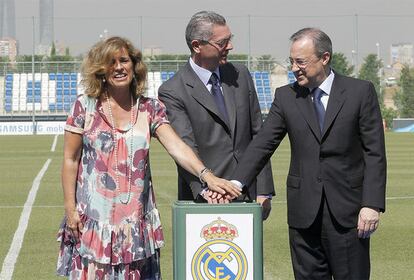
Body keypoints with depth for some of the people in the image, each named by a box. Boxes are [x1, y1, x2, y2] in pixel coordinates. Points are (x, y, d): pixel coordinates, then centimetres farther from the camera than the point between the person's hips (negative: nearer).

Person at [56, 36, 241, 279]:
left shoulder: (150, 109, 4)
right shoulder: (85, 107, 0)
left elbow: (176, 146, -9)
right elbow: (71, 160, 2)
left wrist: (206, 175, -26)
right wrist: (70, 208, -3)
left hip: (136, 220, 2)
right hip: (93, 219, -2)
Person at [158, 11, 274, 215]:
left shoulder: (240, 75, 9)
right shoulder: (172, 91, -7)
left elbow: (257, 135, 11)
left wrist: (263, 191, 6)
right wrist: (204, 189, -34)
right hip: (204, 200, -4)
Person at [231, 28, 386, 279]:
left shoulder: (360, 92, -1)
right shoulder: (286, 97, 7)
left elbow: (374, 153, -2)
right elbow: (262, 145, 1)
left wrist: (372, 204, -10)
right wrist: (236, 183, -14)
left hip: (347, 211, -2)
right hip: (304, 211, 3)